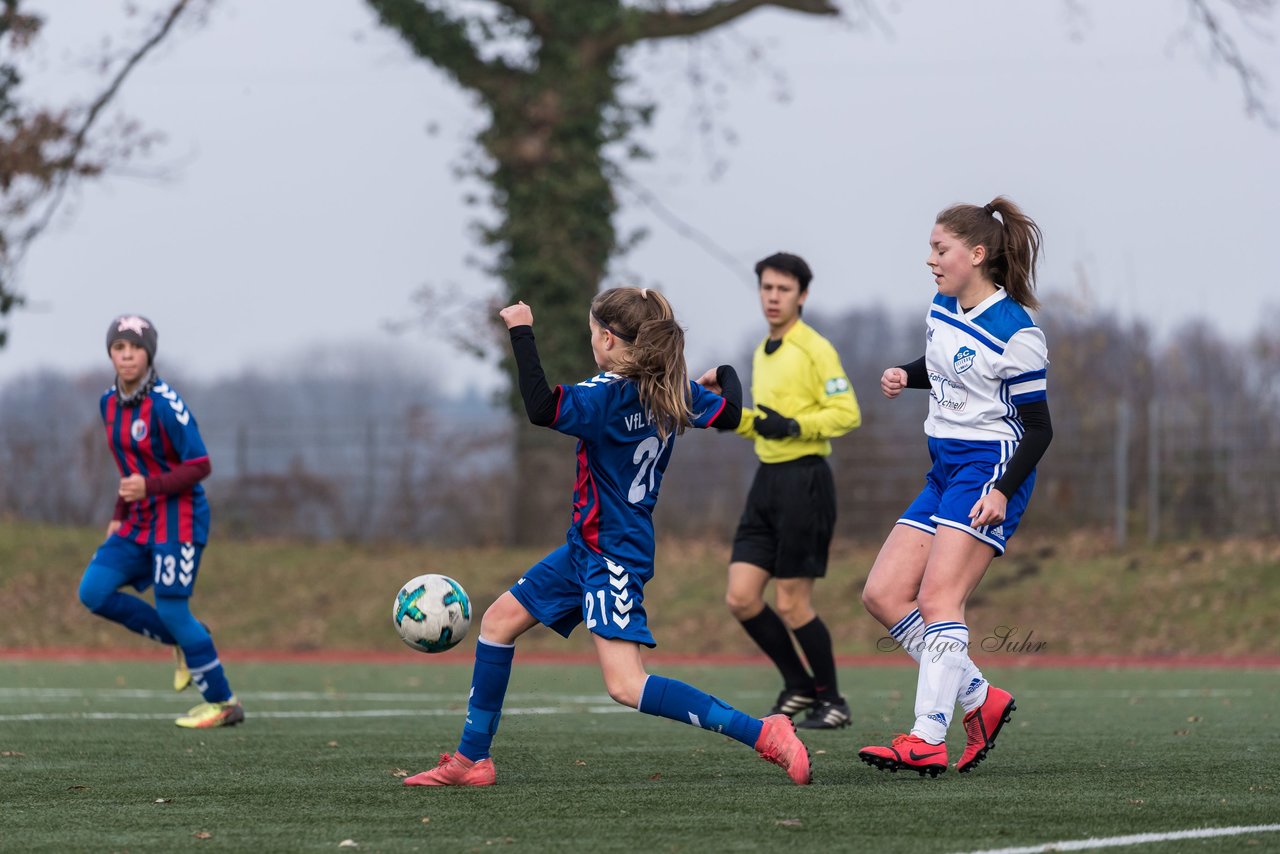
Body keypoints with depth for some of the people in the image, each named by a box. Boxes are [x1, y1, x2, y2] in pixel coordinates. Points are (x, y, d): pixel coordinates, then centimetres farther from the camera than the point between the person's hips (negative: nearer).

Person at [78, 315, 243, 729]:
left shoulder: (164, 404, -17)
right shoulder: (110, 404, 7)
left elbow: (199, 466, -16)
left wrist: (149, 486, -27)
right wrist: (119, 517, 14)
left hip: (178, 518, -8)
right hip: (139, 521, 8)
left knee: (172, 608, -10)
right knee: (94, 591, -3)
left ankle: (223, 703, 4)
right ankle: (183, 641, 12)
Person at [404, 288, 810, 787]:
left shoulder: (608, 394, -22)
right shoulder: (673, 391, 2)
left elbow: (541, 408, -38)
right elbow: (730, 413, 16)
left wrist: (521, 332, -30)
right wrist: (726, 377, 38)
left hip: (613, 554, -10)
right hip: (587, 547, 10)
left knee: (626, 685, -17)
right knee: (498, 620, 15)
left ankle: (763, 733, -21)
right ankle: (472, 760, 20)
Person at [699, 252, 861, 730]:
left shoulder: (814, 350, -9)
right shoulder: (763, 354, 17)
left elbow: (846, 413, -16)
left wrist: (793, 426, -25)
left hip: (804, 481, -8)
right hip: (767, 480, 8)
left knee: (791, 604, -5)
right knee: (741, 598, 2)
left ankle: (831, 702, 11)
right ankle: (799, 686, 18)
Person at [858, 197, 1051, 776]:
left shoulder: (1016, 332, -14)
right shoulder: (942, 310, 8)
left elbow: (1038, 427, -12)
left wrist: (1003, 490, -24)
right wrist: (906, 376, 6)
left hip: (990, 470, -9)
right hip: (945, 468, 9)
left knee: (938, 598, -19)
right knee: (883, 595, 1)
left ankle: (928, 740, -23)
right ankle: (980, 700, 7)